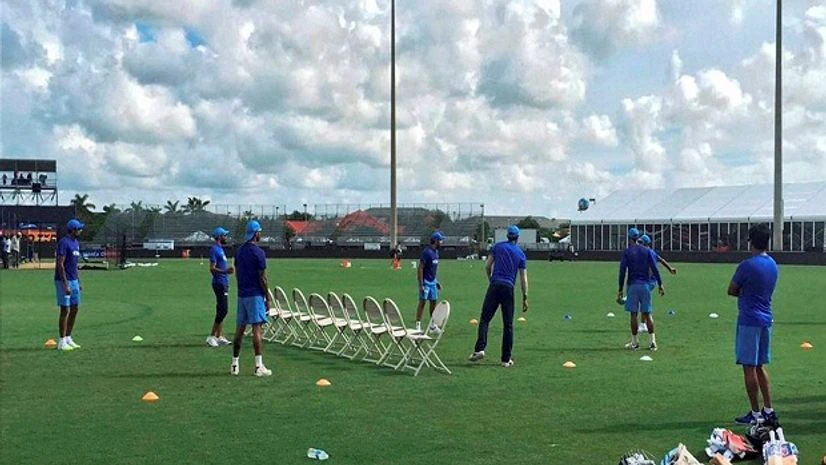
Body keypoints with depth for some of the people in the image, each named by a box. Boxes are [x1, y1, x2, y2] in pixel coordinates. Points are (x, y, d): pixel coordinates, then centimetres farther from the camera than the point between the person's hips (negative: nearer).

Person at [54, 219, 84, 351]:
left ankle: (68, 338, 19)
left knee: (74, 309, 10)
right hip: (64, 281, -9)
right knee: (65, 310, -5)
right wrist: (65, 285, -23)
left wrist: (78, 282, 18)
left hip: (74, 281, 9)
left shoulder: (76, 243, 13)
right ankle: (62, 342, 1)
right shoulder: (64, 243, -16)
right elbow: (60, 265, -20)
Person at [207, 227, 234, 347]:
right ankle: (212, 336, -10)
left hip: (224, 283, 10)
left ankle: (219, 337, 15)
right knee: (223, 310, -13)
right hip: (219, 283, -10)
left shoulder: (220, 249, 16)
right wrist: (225, 271, -34)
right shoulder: (214, 249, -13)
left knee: (221, 310, 11)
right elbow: (212, 269, -21)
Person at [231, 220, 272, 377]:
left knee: (239, 329, 10)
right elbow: (262, 278, -12)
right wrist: (267, 298, -6)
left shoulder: (239, 251, 10)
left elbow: (237, 274, 15)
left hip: (242, 295, 7)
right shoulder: (258, 252, -12)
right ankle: (258, 366, -9)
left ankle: (234, 364, 13)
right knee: (257, 329, -7)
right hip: (255, 295, -7)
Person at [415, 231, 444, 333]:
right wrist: (421, 285, -21)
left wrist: (437, 282, 19)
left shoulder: (436, 252, 9)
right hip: (426, 282, -8)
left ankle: (433, 325, 17)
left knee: (434, 302, 10)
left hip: (433, 282, 8)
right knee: (422, 302, -5)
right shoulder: (426, 252, -17)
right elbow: (420, 268, -18)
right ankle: (418, 325, -1)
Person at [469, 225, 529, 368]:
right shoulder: (521, 254, 10)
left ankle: (480, 349, -18)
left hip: (495, 285, -1)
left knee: (485, 319, 1)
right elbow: (523, 278, 7)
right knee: (508, 324, 5)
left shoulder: (497, 247, 9)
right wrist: (525, 298, 10)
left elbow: (487, 266, 6)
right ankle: (506, 359, 6)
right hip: (509, 288, 1)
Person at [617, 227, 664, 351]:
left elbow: (622, 272, -4)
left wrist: (620, 290, -1)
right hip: (645, 285, 2)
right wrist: (660, 285, 5)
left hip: (632, 285, -2)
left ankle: (635, 342, 6)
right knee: (647, 314, 6)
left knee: (633, 314, 3)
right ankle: (653, 342, 1)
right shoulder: (647, 251, 5)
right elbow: (654, 269, 1)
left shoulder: (626, 252, -2)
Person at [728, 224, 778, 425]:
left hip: (749, 321, -8)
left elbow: (732, 290, -7)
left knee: (749, 367, -1)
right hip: (766, 320, 8)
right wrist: (748, 294, 5)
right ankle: (769, 411, 16)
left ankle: (756, 414, 2)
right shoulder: (772, 265, 10)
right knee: (760, 367, 16)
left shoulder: (747, 265, -15)